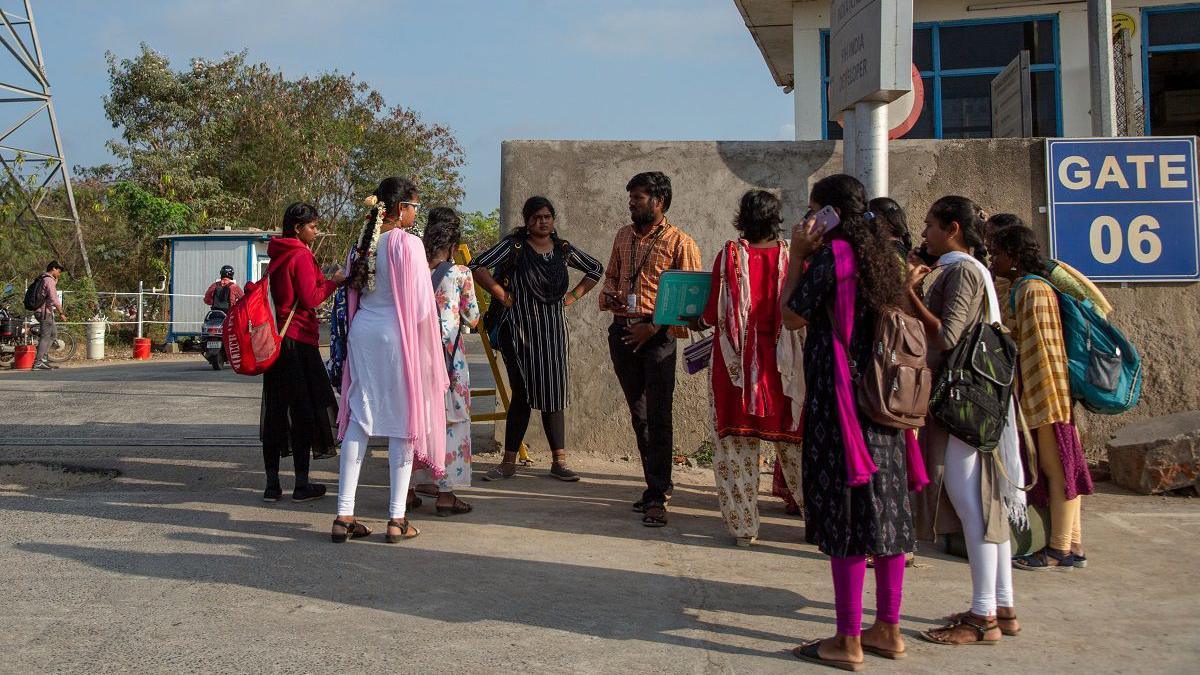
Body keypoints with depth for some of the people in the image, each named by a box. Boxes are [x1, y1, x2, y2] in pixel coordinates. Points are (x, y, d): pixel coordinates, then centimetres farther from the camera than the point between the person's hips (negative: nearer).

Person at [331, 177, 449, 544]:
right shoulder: (408, 243, -12)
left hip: (361, 332, 6)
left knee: (358, 420, 8)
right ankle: (397, 519, 5)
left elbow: (352, 297, 12)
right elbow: (422, 304, -12)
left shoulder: (362, 243, 8)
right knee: (402, 420, 3)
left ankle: (344, 516, 8)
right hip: (397, 335, -6)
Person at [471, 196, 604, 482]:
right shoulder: (514, 246, -5)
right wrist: (502, 295, -12)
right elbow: (477, 267, -13)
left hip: (553, 332, 4)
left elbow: (595, 269, 23)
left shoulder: (563, 249, 9)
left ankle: (559, 461, 11)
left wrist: (574, 295, 11)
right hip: (520, 331, -4)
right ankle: (509, 462, 7)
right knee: (522, 395, -2)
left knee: (554, 395, 4)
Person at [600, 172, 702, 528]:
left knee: (659, 416, -9)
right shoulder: (623, 236, 14)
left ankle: (657, 497, -7)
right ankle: (658, 484, 22)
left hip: (657, 335, -6)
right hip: (622, 331, 6)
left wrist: (655, 327, -16)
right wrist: (608, 296, 3)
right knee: (638, 414, 11)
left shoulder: (679, 242, -5)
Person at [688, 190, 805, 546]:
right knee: (793, 439, 13)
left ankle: (743, 526, 10)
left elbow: (715, 313, -6)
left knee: (735, 441, 7)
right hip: (781, 362, 2)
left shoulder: (730, 254, -7)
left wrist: (699, 322, 15)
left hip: (737, 361, -1)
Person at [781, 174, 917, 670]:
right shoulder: (881, 256, 12)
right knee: (885, 510, 11)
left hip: (841, 401, -8)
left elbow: (792, 317, -6)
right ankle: (888, 629, 20)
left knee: (846, 516, -4)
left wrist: (798, 255, -2)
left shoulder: (829, 256, -12)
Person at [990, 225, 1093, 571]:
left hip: (1047, 398, -10)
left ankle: (1061, 549, 0)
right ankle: (1072, 546, 18)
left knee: (1057, 467, -5)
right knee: (1059, 468, 12)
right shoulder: (1021, 289, 17)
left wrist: (1048, 399, -20)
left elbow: (1043, 348, -19)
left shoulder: (1033, 290, -14)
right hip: (1038, 399, 10)